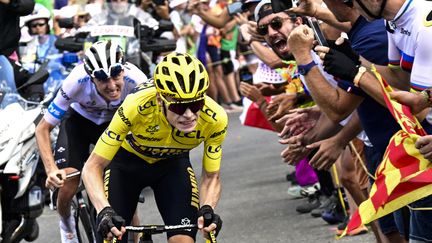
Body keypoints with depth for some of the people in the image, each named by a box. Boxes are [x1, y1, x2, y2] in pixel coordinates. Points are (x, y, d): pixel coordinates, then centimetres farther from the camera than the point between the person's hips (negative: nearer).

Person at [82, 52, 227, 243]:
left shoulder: (215, 118, -32)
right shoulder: (137, 106, -39)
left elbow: (211, 177, -16)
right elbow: (93, 167, -31)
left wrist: (207, 209, -37)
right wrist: (104, 211, -47)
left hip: (172, 164, 1)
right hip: (127, 160, -1)